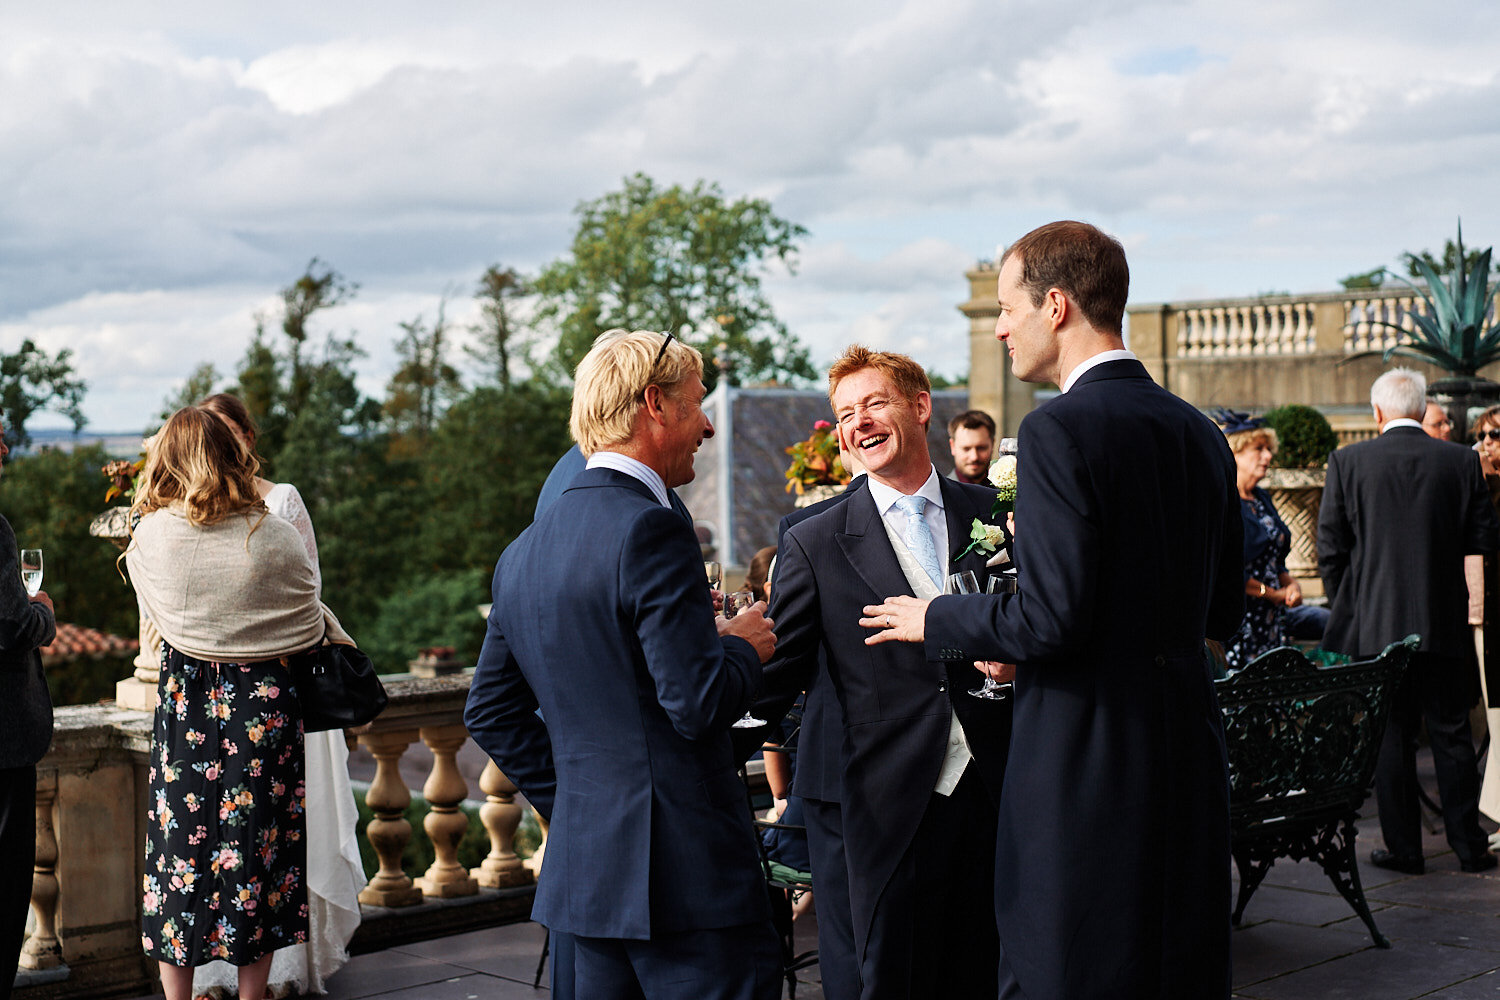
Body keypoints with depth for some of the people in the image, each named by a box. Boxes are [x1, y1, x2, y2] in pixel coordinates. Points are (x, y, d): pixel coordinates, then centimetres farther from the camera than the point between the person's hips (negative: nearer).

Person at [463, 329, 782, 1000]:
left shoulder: (525, 550, 12)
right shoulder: (650, 529, -14)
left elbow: (489, 711, 18)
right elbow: (698, 704, -20)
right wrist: (743, 647, -1)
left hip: (582, 865, 9)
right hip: (684, 868, -9)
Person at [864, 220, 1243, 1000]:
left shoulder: (1059, 431, -15)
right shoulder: (1198, 433, 10)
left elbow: (1053, 619, -21)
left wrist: (936, 619, -4)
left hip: (1085, 759, -8)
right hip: (1188, 748, 8)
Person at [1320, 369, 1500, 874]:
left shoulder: (1348, 462, -6)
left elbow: (1330, 547, -4)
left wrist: (1346, 607, 9)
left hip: (1376, 620, -1)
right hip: (1443, 623, 1)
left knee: (1390, 735, 6)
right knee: (1451, 734, 11)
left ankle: (1403, 847, 10)